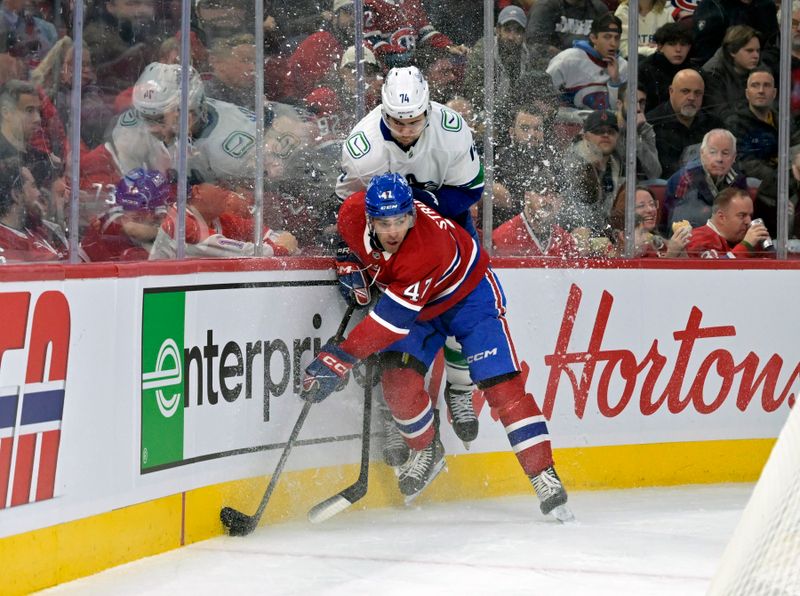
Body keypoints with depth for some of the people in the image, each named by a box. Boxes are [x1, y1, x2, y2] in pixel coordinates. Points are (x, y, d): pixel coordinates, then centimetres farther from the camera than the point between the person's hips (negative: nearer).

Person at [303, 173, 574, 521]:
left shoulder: (428, 250, -42)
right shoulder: (353, 214, -26)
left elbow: (391, 321, -42)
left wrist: (338, 359, -43)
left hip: (468, 293, -5)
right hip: (408, 297, 5)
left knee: (500, 384, -16)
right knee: (398, 381, -13)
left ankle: (544, 476, -13)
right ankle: (426, 450, 15)